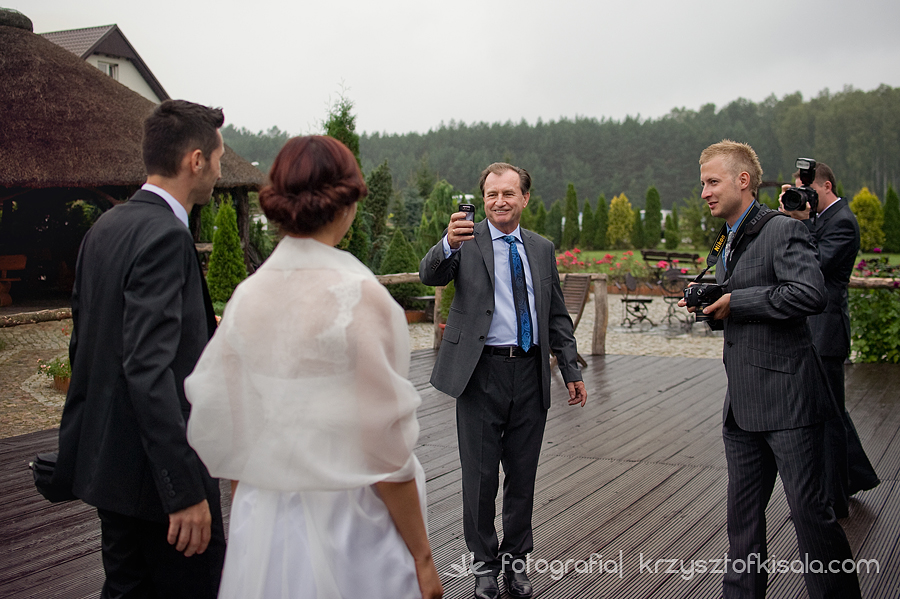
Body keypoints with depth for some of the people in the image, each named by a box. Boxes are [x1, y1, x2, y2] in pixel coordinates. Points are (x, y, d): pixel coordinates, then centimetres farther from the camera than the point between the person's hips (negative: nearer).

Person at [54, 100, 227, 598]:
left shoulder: (105, 227, 8)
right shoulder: (164, 236, -20)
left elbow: (82, 342, 15)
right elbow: (149, 369, -27)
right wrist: (185, 490, -26)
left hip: (106, 458, 9)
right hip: (152, 466, -9)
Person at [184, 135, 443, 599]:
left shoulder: (248, 294, -2)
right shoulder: (359, 295, -17)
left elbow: (219, 430, 4)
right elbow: (384, 448, -16)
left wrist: (250, 516, 18)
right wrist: (421, 557, -6)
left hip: (260, 529, 5)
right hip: (346, 529, -5)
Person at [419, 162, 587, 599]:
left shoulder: (542, 249, 12)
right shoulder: (468, 242, -1)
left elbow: (556, 316, 16)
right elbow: (429, 275, -20)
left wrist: (571, 371, 11)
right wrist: (449, 244, -41)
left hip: (530, 374, 3)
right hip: (482, 373, -3)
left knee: (523, 474, 11)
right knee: (480, 475, 6)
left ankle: (515, 558, 28)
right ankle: (484, 562, 23)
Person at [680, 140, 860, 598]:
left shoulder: (782, 231, -11)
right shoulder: (729, 243, 17)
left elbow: (811, 294, -26)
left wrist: (735, 302, -18)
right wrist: (710, 304, 5)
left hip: (788, 401, -9)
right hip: (743, 404, 9)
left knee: (809, 509, -1)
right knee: (742, 512, 15)